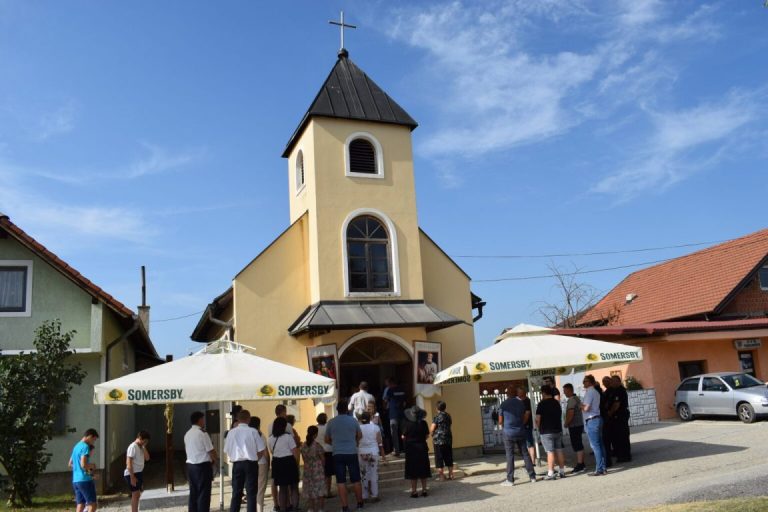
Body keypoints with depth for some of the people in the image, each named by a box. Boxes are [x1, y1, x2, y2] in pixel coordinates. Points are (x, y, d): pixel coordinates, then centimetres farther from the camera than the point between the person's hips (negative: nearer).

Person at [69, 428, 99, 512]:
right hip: (85, 480, -9)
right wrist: (92, 465, -3)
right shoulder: (85, 446, -13)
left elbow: (70, 464, 24)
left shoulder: (76, 446, 15)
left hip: (76, 480, 9)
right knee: (92, 505, -5)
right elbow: (83, 464, -22)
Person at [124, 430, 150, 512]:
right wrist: (132, 477, -22)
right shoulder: (133, 447, -16)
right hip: (132, 474, -9)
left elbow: (147, 458, 4)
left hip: (139, 473, 9)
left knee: (137, 495, 14)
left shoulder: (141, 447, 11)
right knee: (136, 494, -9)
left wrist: (144, 447, -4)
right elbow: (129, 463, -20)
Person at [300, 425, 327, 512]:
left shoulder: (303, 446, -1)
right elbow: (323, 459, -8)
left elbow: (304, 459, 7)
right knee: (319, 490, 4)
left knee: (310, 490, 14)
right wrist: (322, 466, 10)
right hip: (317, 471, -5)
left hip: (307, 470, 5)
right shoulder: (317, 445, -15)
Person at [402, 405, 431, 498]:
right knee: (423, 469, 12)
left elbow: (404, 437, -10)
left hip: (411, 448, -2)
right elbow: (427, 435, -1)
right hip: (422, 447, 2)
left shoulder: (407, 424, -14)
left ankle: (414, 491, 7)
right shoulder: (423, 423, -8)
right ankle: (424, 490, 16)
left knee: (412, 470, 5)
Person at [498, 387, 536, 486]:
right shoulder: (521, 403, 1)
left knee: (510, 456, 1)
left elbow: (500, 421, -3)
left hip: (508, 433, -3)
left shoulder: (503, 404, -8)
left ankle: (510, 480, 2)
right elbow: (526, 418, 8)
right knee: (525, 453, 11)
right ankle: (532, 476, 16)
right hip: (520, 432, 3)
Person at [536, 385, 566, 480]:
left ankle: (551, 473, -5)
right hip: (558, 430, 6)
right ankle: (562, 471, 17)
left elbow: (538, 419, -14)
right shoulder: (557, 403, 9)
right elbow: (560, 416, 17)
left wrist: (538, 427, 3)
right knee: (559, 450, 11)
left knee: (550, 452, -6)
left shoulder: (542, 404, -12)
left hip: (546, 432, -6)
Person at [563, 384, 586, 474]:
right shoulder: (576, 398, 15)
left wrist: (566, 423, -11)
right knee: (579, 445, 15)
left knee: (577, 446, -7)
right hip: (579, 425, 10)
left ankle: (579, 465, -5)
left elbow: (571, 413, -23)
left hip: (574, 426, -10)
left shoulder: (571, 400, -17)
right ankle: (581, 464, 21)